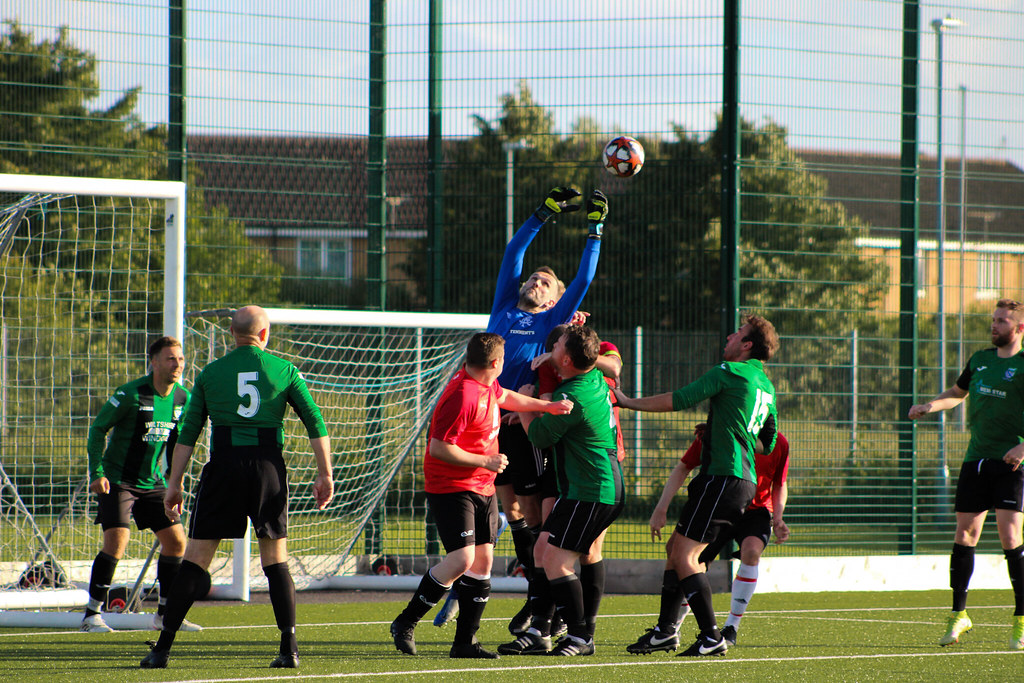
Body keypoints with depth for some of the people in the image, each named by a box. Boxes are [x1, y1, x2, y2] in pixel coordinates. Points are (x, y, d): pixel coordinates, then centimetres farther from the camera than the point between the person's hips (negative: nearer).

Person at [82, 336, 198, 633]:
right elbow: (98, 428, -10)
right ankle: (93, 614, -9)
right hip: (117, 480, -6)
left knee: (176, 541, 1)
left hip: (152, 483, 6)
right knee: (117, 540, -18)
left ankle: (165, 614, 14)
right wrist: (97, 472, -16)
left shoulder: (183, 399, 2)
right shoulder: (131, 394, -17)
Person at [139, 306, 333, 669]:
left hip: (223, 466, 0)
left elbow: (187, 433, 6)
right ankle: (289, 648, 1)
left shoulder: (210, 373, 8)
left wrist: (174, 483, 8)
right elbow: (316, 423, 1)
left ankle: (163, 648, -1)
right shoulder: (284, 370, 7)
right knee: (276, 559, 10)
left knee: (195, 558, 2)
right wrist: (325, 474, 5)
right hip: (269, 467, 0)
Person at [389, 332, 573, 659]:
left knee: (483, 560, 4)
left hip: (483, 489, 10)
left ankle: (465, 641, 9)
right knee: (462, 559, -20)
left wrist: (547, 406, 29)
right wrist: (485, 461, -18)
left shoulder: (487, 386, 8)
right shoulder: (462, 396, -22)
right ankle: (405, 622, -6)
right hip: (452, 488, -10)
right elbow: (439, 448, -24)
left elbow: (505, 397, 33)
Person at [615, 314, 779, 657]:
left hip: (723, 476, -10)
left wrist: (629, 402, 1)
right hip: (744, 482, 10)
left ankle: (712, 637, -15)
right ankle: (665, 630, 18)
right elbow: (769, 441, 28)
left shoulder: (730, 372, -8)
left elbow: (677, 400, -10)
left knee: (684, 557, -10)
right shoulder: (766, 386, 19)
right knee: (676, 548, 16)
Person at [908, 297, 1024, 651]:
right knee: (965, 532, 3)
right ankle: (959, 614, 15)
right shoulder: (980, 360, 14)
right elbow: (957, 393, 30)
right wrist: (929, 406, 12)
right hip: (976, 459, 6)